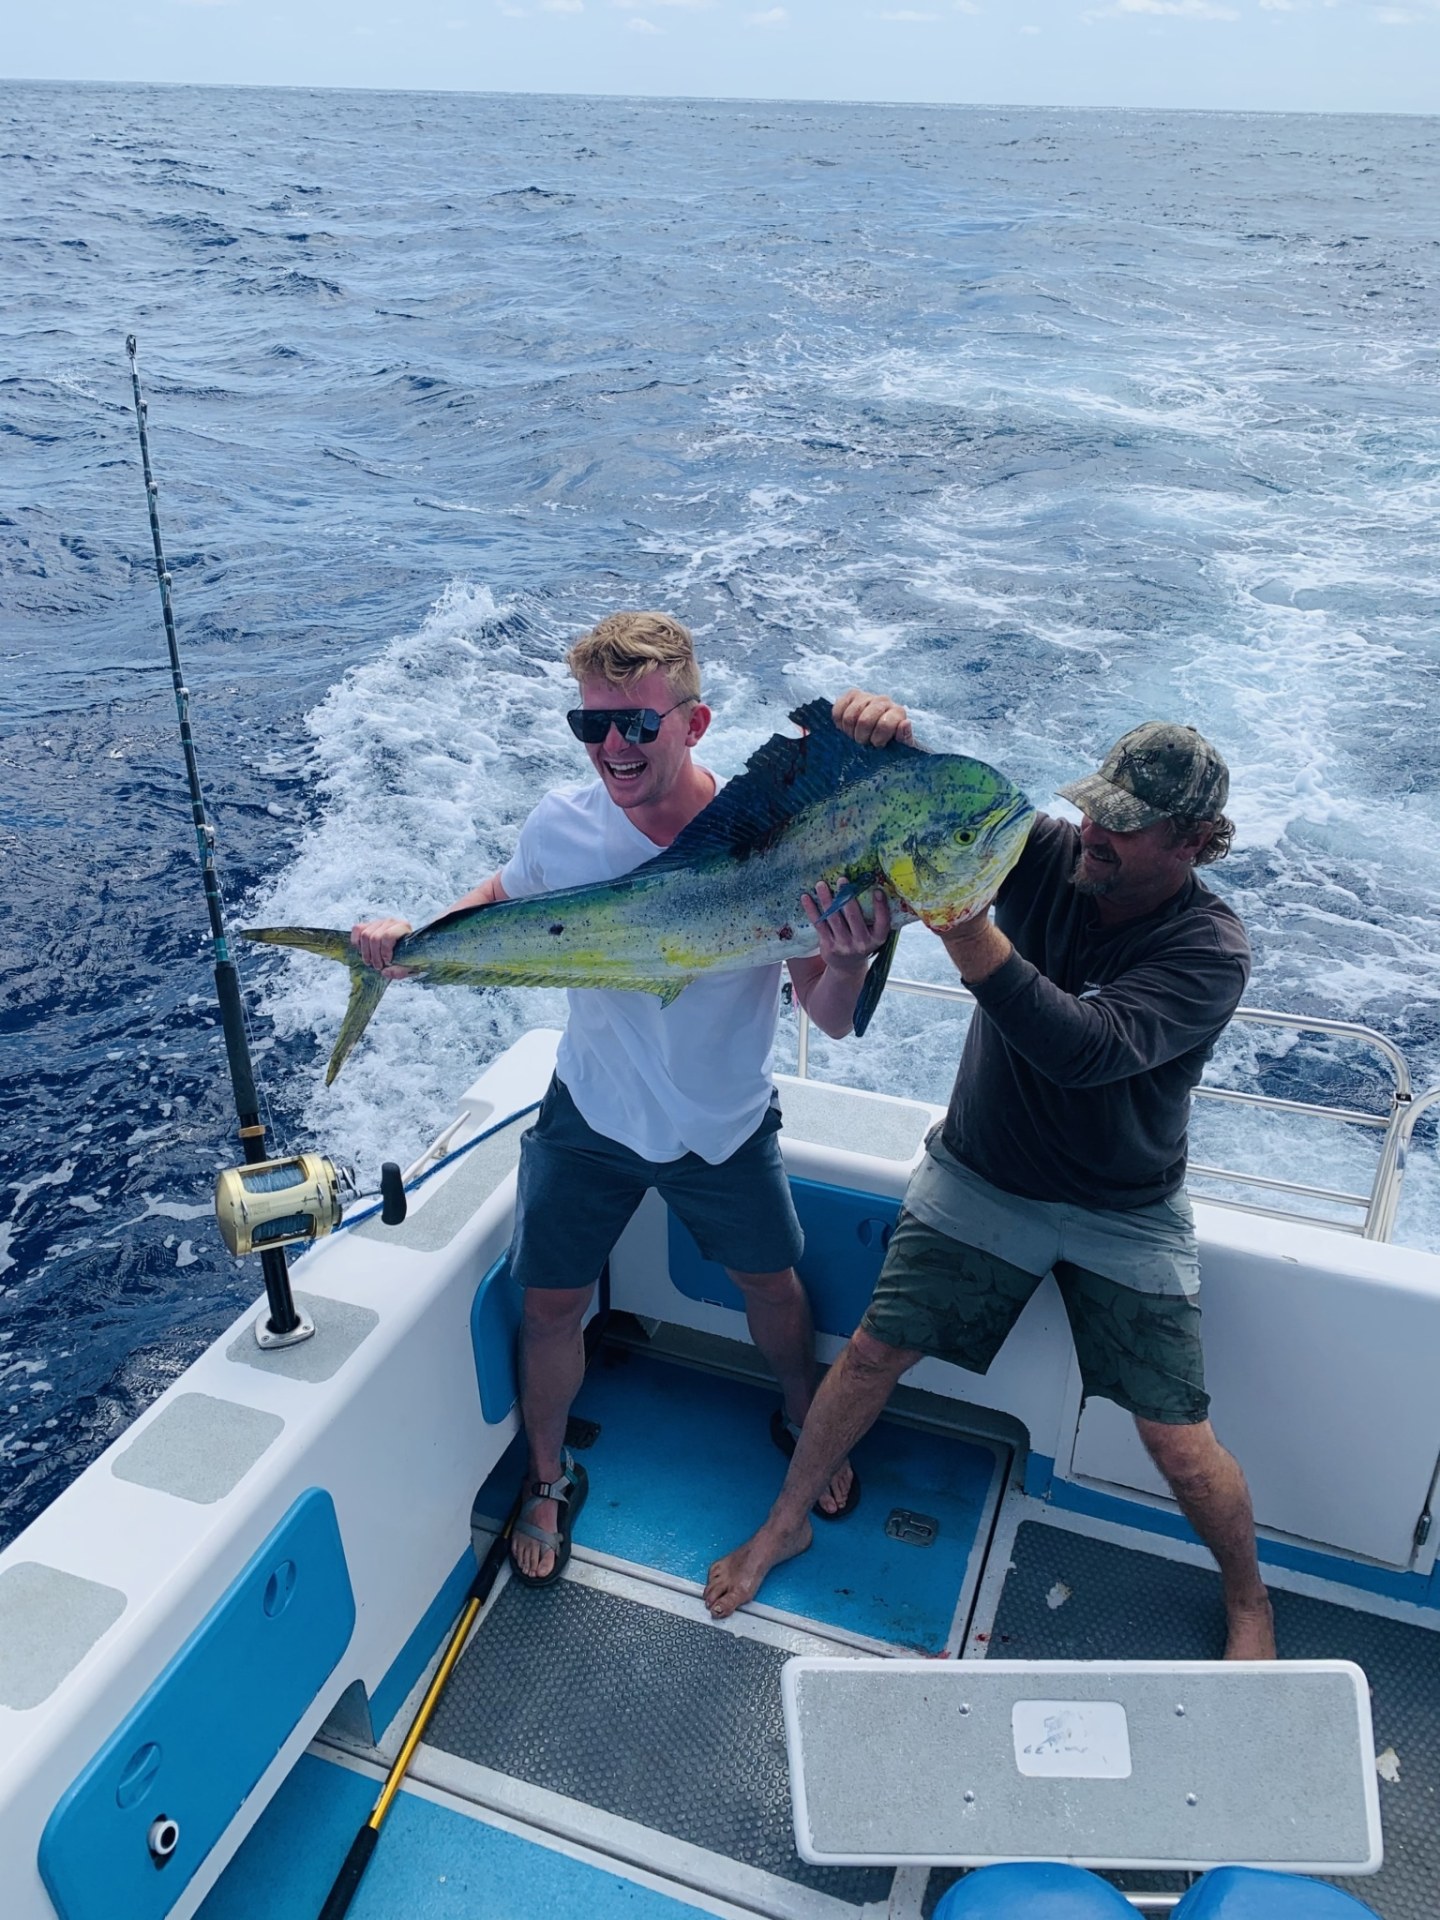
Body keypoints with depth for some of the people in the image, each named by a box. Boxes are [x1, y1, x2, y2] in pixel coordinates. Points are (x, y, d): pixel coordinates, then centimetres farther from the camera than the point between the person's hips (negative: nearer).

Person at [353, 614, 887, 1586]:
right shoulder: (565, 823, -20)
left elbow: (831, 1020, -21)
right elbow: (504, 900, 3)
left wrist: (849, 961, -44)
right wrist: (413, 938, -15)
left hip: (726, 1125, 0)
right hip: (590, 1114, 1)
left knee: (772, 1282, 19)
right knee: (551, 1302, 9)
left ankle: (802, 1418, 53)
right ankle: (549, 1478, 39)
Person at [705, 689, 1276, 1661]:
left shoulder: (1210, 950, -22)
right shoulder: (1047, 855, -12)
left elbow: (1086, 1049, -37)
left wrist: (966, 925, -46)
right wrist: (876, 727, -40)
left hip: (1126, 1214, -2)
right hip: (980, 1175, 3)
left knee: (1181, 1445, -1)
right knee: (873, 1354, 2)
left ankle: (1249, 1600, 31)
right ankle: (786, 1523, 27)